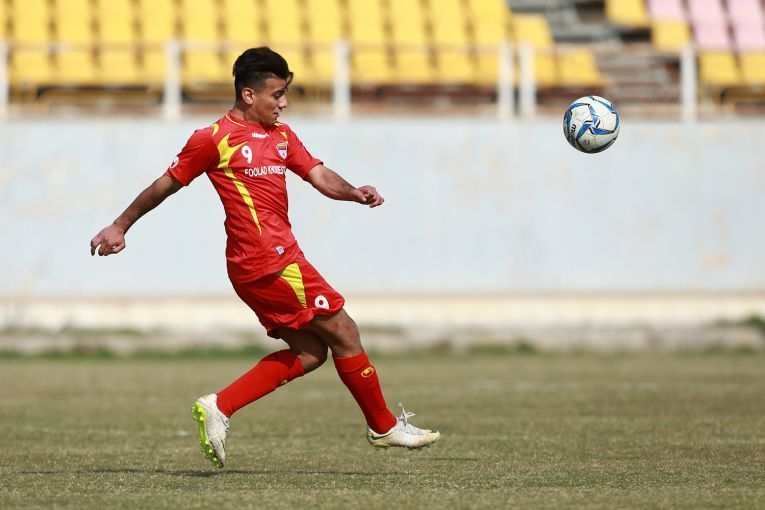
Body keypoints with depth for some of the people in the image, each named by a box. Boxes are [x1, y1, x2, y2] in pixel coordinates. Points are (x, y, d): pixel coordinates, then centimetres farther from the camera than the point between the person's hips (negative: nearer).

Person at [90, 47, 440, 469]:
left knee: (309, 351, 8)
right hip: (268, 260, -9)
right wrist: (120, 226, 7)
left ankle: (218, 408, 5)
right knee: (343, 332, -2)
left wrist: (354, 193, -12)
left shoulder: (281, 136, 16)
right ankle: (384, 426, 10)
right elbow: (167, 184, 1)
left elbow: (318, 175, 9)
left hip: (278, 257, 9)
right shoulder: (215, 138, -6)